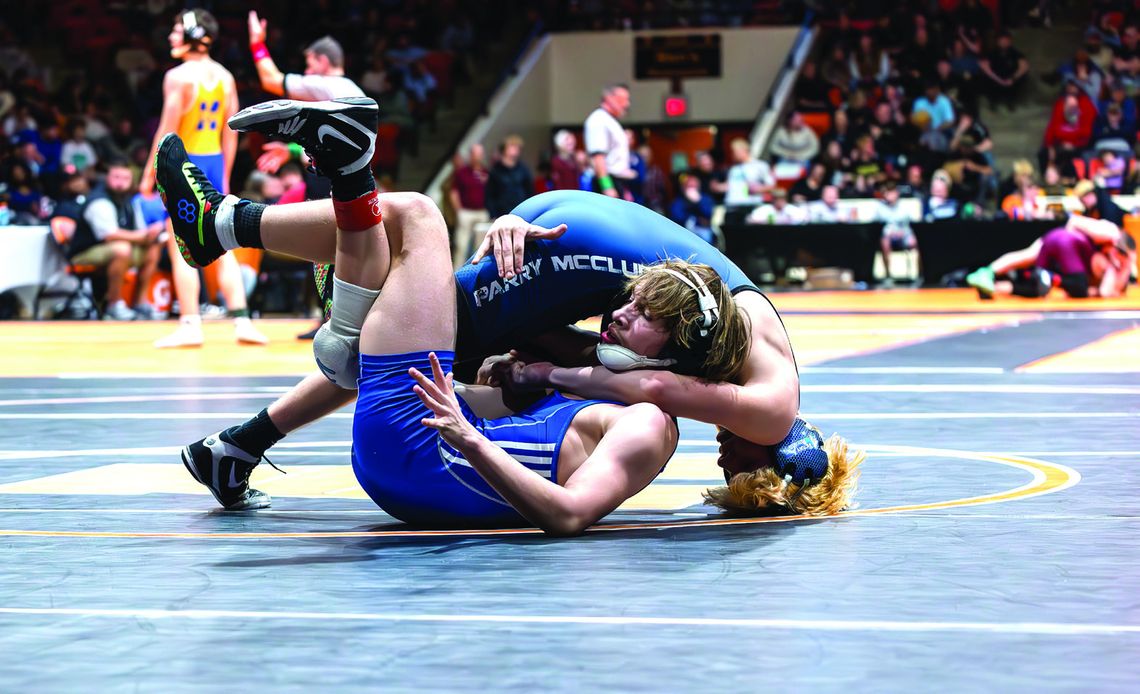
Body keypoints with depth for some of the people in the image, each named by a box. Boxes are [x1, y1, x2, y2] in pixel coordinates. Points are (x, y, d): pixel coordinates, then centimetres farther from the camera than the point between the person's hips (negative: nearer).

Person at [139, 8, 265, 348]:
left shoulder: (179, 76, -11)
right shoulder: (225, 77, 9)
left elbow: (168, 130, -14)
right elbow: (231, 134, 11)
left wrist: (149, 173, -7)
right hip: (215, 164, 6)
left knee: (181, 250, -1)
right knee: (222, 249, 10)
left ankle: (190, 325, -4)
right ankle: (241, 320, 5)